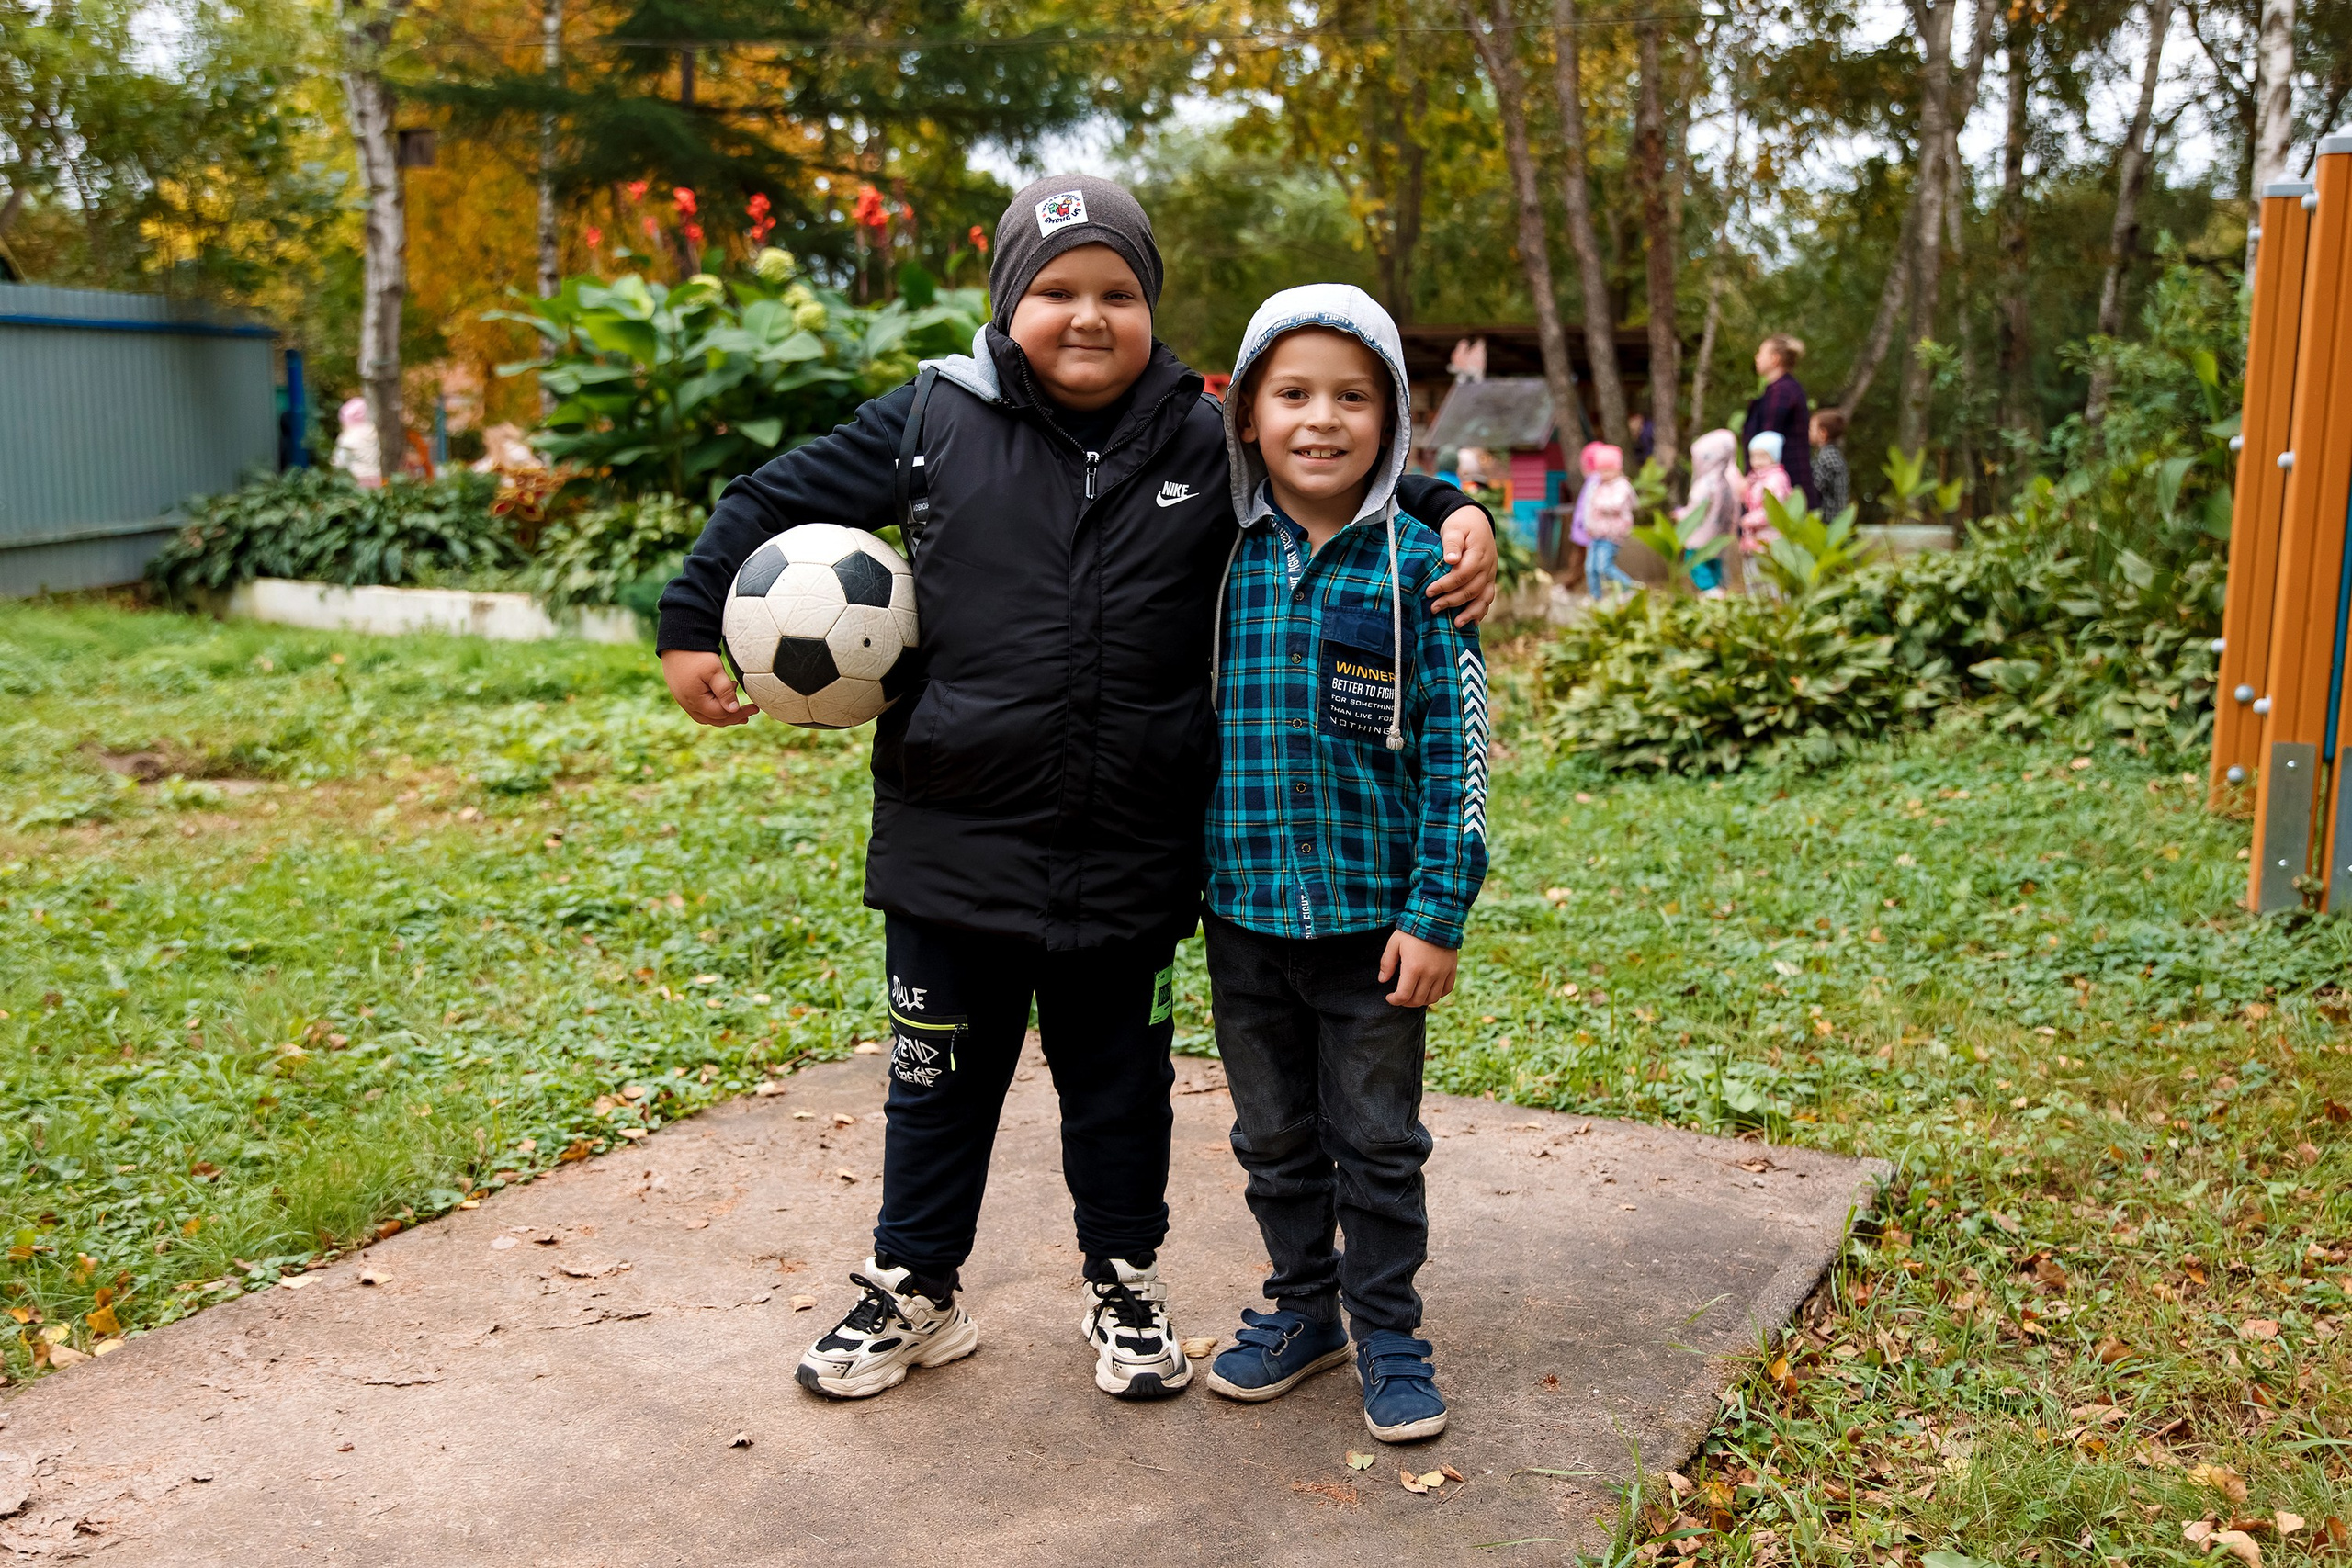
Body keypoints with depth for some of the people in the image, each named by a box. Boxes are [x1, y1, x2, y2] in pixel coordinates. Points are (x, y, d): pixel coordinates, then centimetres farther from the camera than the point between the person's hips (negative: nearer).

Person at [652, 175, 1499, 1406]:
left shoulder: (1208, 445, 0)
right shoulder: (934, 421, -3)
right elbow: (779, 499, 6)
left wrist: (1455, 516, -4)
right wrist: (691, 626, 5)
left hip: (1129, 861, 1)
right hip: (954, 844, 0)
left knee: (1119, 1080, 17)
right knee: (941, 1078, 14)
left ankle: (1125, 1287, 37)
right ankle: (912, 1292, 34)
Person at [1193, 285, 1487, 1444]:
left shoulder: (1417, 568, -7)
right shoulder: (1222, 563, 1)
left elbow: (1456, 750, -7)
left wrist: (1437, 912, -11)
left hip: (1372, 915, -3)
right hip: (1244, 913, 3)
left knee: (1377, 1140, 10)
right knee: (1274, 1138, 16)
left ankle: (1388, 1332, 27)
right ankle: (1302, 1307, 35)